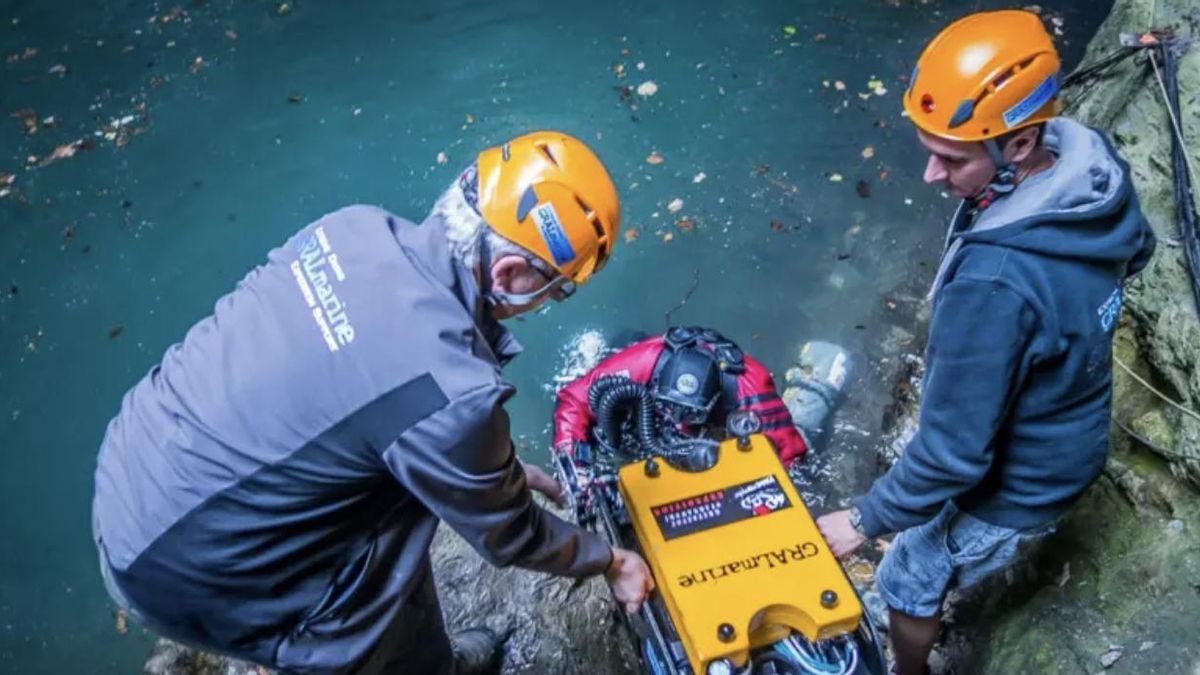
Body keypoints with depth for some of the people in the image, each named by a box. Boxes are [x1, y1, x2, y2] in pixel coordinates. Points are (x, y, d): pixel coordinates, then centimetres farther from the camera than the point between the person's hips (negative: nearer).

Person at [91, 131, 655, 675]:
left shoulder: (359, 227, -8)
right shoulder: (449, 394, -30)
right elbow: (505, 534, -10)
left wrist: (493, 467, 18)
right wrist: (611, 563, 9)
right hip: (184, 565, -7)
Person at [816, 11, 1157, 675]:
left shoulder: (993, 282, -44)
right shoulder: (1096, 167, -18)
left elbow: (955, 449, -34)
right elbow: (1136, 250, 6)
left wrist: (865, 520, -21)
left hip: (1011, 487, -7)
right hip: (1076, 443, 8)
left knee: (910, 586, 19)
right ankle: (1020, 544, 73)